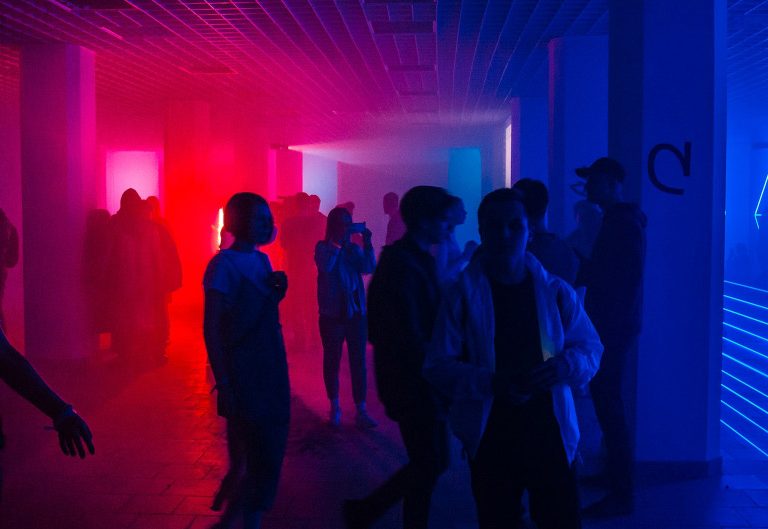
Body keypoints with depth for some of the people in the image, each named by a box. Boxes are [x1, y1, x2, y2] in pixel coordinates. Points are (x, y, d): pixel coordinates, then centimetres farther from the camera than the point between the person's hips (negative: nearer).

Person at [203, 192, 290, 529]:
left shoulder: (261, 260, 9)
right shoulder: (224, 264, -13)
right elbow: (211, 328, -16)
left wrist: (278, 291, 3)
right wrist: (223, 384, -19)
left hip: (270, 371, 8)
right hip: (242, 375, -8)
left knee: (268, 450, 14)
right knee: (259, 455, -3)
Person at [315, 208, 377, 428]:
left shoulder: (354, 249, 8)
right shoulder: (323, 247, 0)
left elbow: (369, 268, -6)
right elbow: (325, 266, -19)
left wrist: (367, 243, -14)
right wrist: (337, 243, -16)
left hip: (357, 313, 2)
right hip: (332, 314, -2)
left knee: (358, 361, 0)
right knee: (332, 360, 7)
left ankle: (361, 410, 3)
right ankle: (334, 407, 21)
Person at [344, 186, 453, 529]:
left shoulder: (415, 259, 11)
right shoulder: (403, 265, -20)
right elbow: (410, 337, -24)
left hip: (417, 381, 9)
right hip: (413, 384, -9)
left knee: (428, 464, 16)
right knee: (429, 465, 2)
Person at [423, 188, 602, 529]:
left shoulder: (555, 292, 2)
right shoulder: (463, 293, -4)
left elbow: (591, 347, 7)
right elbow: (437, 365, -7)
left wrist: (567, 365, -14)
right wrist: (489, 382, -22)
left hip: (549, 434, 1)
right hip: (491, 439, -1)